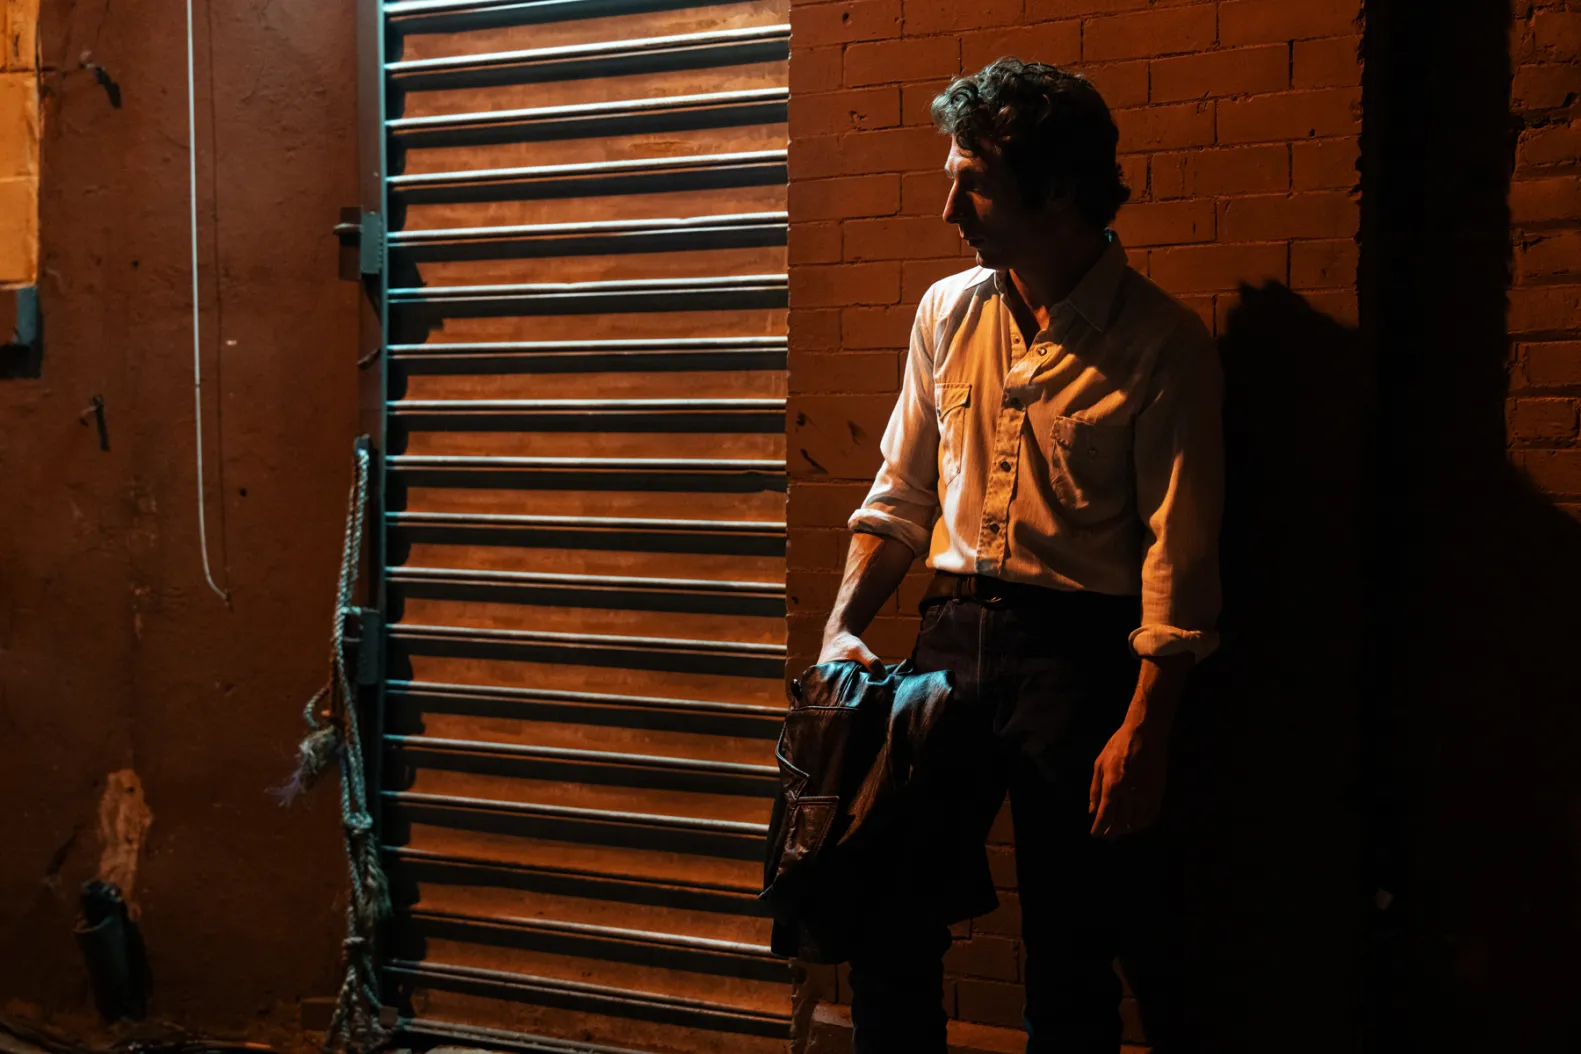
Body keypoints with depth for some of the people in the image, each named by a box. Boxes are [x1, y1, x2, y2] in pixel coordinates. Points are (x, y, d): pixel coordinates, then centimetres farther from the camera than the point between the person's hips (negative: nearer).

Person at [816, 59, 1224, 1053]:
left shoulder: (1162, 341, -9)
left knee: (1070, 960, 6)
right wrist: (842, 627, 3)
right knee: (889, 913, 6)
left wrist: (1145, 730, -14)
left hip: (1080, 648, -4)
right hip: (953, 634, 5)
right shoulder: (947, 311, 8)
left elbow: (1179, 558, -11)